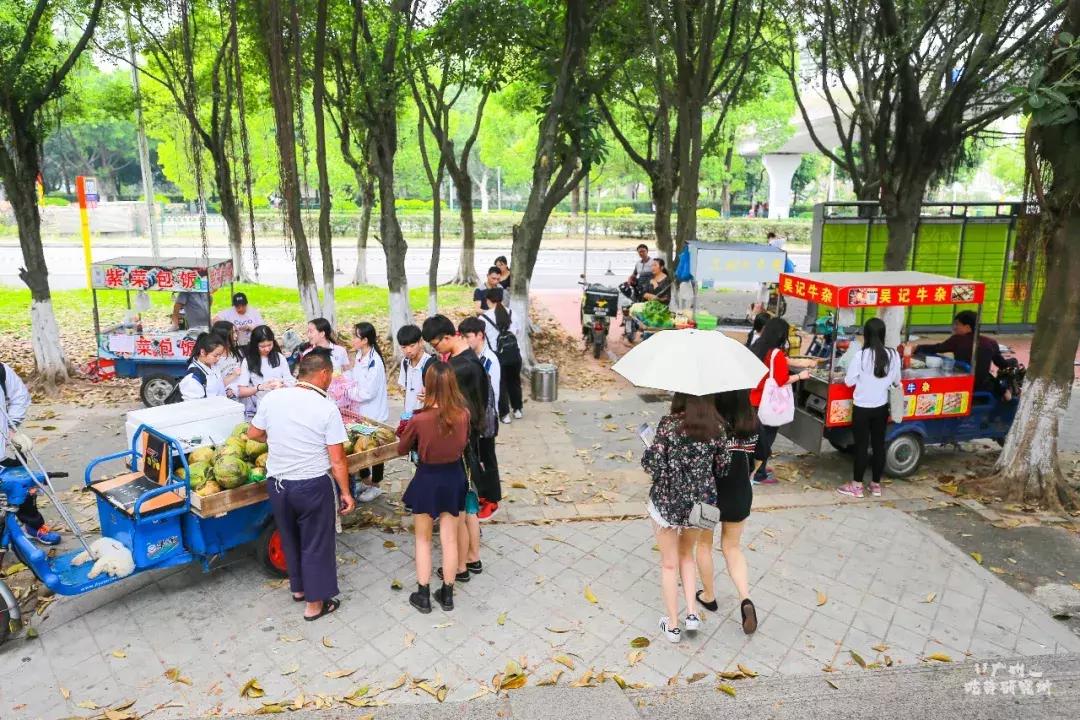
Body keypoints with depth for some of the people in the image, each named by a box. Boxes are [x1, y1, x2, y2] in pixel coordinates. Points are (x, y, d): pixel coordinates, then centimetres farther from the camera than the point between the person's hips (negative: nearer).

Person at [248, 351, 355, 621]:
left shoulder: (272, 398, -5)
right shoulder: (327, 408, -18)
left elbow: (253, 433, 11)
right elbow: (337, 460, -16)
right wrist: (346, 492, -5)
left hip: (276, 483, 5)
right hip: (313, 485, -5)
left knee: (290, 538, 24)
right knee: (316, 544, 11)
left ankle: (298, 587, 42)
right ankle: (314, 603, 23)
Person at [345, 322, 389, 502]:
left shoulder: (374, 361, -24)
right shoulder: (360, 356, 3)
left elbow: (368, 392, -25)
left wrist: (347, 392, -16)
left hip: (373, 414, -8)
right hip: (361, 411, 8)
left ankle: (375, 486, 24)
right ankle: (365, 481, 36)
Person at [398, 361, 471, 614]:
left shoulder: (420, 419, -24)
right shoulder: (464, 414, -15)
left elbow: (402, 449, -6)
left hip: (428, 478, -3)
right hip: (454, 476, 3)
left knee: (423, 539, 17)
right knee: (450, 539, 16)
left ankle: (423, 595, 26)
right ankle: (447, 594, 29)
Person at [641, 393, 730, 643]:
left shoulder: (668, 424, -18)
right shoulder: (716, 427, -7)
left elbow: (653, 465, -19)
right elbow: (722, 467, -1)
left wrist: (648, 450, 1)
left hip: (667, 502, -3)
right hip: (700, 503, 3)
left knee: (669, 563, 14)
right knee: (687, 555, 27)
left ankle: (672, 625, 24)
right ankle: (692, 613, 20)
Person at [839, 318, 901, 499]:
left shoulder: (861, 355, -18)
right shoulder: (893, 355, -6)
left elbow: (849, 382, -11)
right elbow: (896, 380, 7)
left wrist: (852, 378, 12)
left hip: (862, 408, -4)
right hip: (881, 407, 4)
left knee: (861, 445, 4)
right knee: (879, 444, 13)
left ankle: (857, 486, 12)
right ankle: (876, 484, 23)